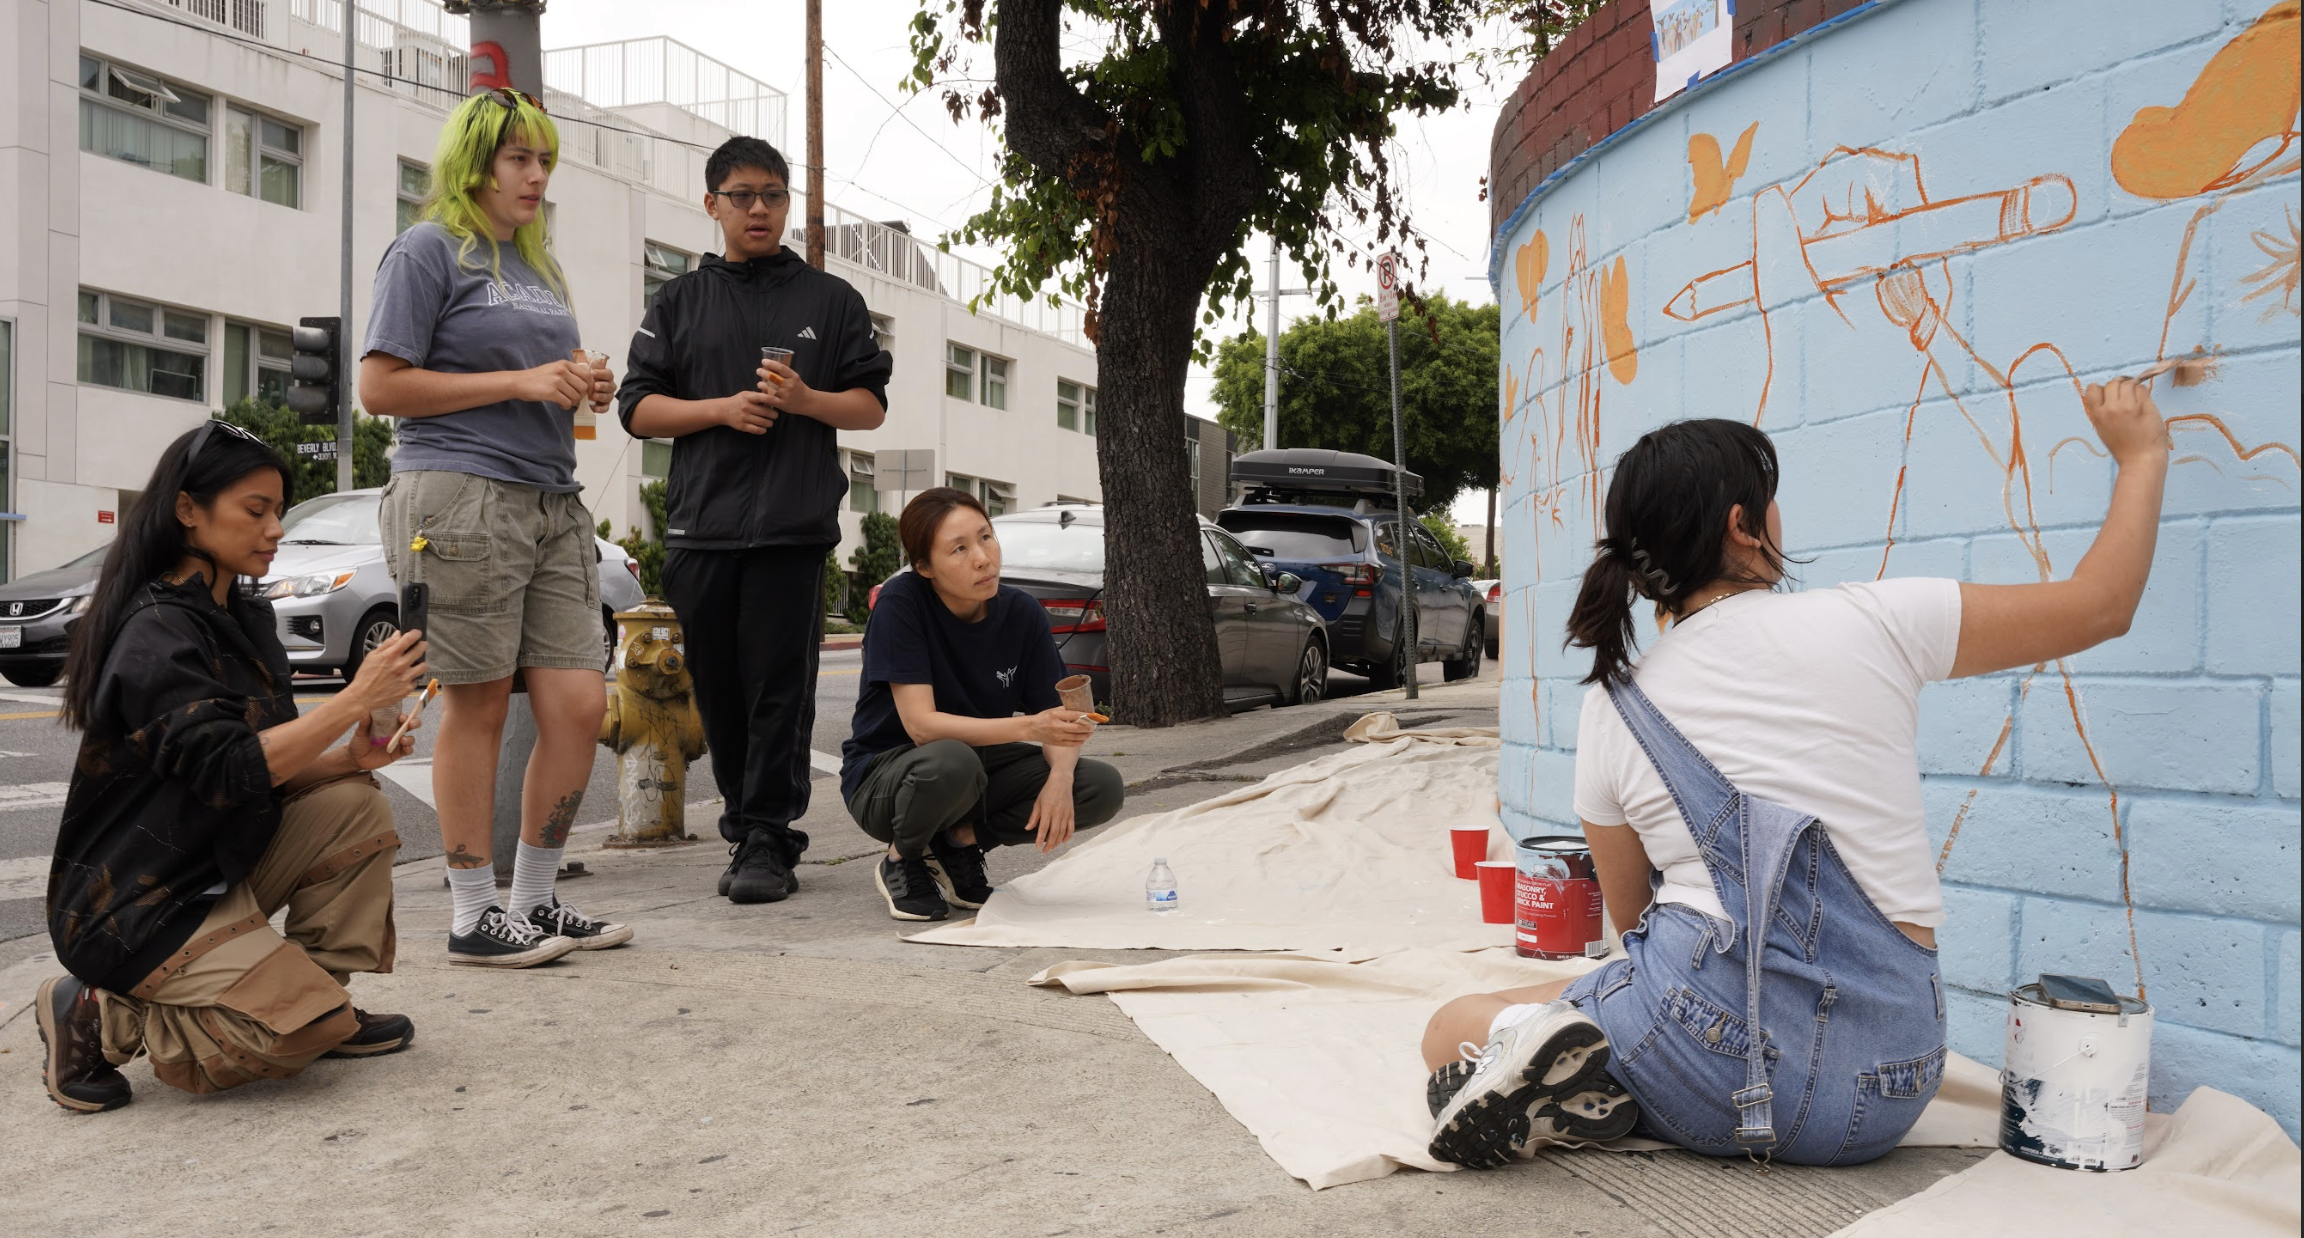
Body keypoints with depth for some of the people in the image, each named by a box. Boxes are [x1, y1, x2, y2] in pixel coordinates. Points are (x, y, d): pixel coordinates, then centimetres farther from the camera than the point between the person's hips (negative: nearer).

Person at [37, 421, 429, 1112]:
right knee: (302, 1032, -20)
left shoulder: (237, 621, 11)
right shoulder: (158, 633, -18)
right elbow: (227, 770, -29)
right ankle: (100, 1017, -2)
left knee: (357, 808, -8)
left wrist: (350, 756, -10)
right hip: (137, 906, -9)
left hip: (219, 868, 9)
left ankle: (317, 998, 2)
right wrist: (355, 700, -28)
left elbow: (271, 771, 9)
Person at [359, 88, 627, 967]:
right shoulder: (429, 250, -1)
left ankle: (537, 899, 16)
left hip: (551, 499, 7)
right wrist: (519, 380, -13)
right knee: (478, 707, -2)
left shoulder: (538, 265, 21)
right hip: (460, 494, -7)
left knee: (581, 704, 2)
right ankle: (473, 918, 9)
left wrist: (580, 390, 6)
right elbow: (381, 387, -8)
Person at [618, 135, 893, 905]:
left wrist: (806, 400, -8)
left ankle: (768, 841, -3)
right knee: (719, 690, 5)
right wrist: (722, 409, -6)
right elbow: (638, 408, 10)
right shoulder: (680, 302, 17)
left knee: (779, 688, -7)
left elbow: (871, 406, 12)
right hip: (700, 524, 2)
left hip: (794, 524, -2)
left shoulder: (830, 299, 14)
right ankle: (746, 831, 18)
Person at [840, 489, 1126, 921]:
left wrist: (1060, 775, -29)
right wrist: (1028, 727, -39)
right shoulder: (901, 602, -22)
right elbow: (921, 724, -28)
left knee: (1103, 787, -14)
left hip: (980, 763, 5)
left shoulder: (1022, 612, -9)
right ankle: (902, 859, -7)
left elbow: (1058, 719, -6)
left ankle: (962, 841, 1)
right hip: (883, 777, -5)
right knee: (952, 763, -39)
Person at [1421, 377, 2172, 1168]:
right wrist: (2143, 453, 23)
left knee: (1455, 1029, 18)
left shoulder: (1611, 708, 4)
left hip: (1714, 1033, -1)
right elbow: (2099, 606, 8)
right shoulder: (1867, 623, -2)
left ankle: (1570, 1089, -15)